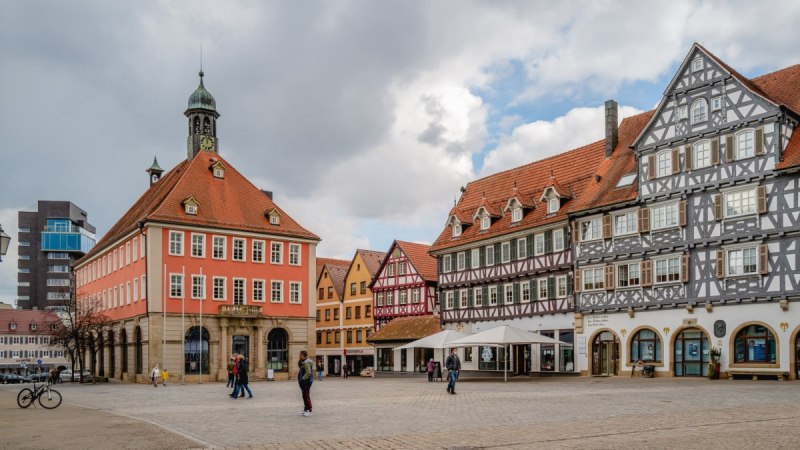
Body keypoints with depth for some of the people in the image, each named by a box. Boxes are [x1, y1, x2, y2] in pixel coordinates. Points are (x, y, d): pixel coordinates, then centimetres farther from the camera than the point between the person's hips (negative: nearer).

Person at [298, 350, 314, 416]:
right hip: (304, 382, 11)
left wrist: (303, 378, -19)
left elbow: (308, 372, -26)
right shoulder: (304, 362, 14)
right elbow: (299, 366, 27)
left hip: (306, 381, -11)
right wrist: (299, 360, 10)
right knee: (305, 395, 15)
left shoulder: (307, 362, -19)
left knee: (306, 395, -9)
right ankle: (305, 409, 22)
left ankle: (309, 410, -6)